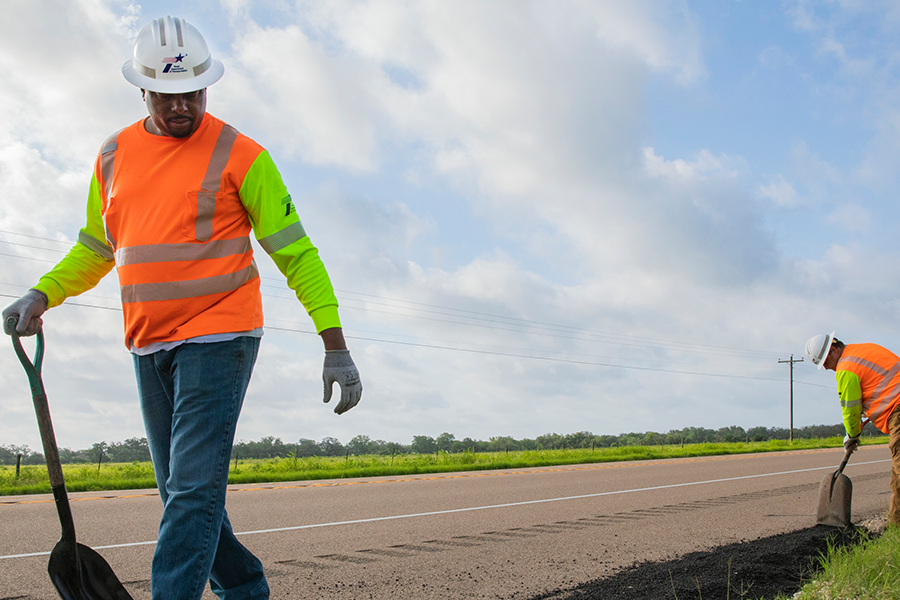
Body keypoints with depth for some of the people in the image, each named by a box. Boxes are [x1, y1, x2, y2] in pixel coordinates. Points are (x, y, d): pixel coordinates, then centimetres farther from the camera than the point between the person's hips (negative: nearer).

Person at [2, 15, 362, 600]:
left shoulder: (240, 155, -6)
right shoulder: (114, 155, 10)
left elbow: (295, 252, -5)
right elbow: (96, 248, 23)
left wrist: (336, 344, -11)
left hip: (218, 338, -6)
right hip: (148, 347, 6)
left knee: (194, 490, -12)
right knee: (181, 492, 12)